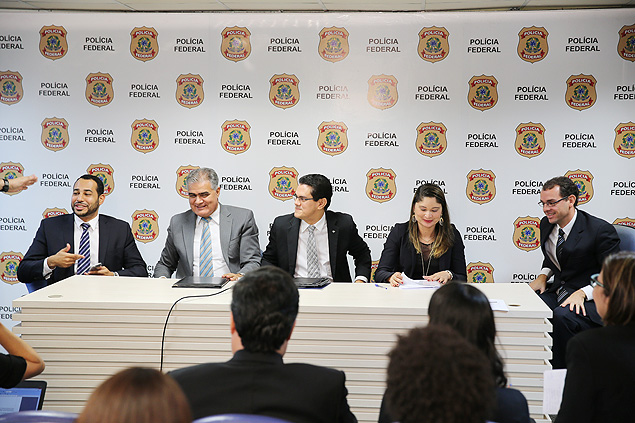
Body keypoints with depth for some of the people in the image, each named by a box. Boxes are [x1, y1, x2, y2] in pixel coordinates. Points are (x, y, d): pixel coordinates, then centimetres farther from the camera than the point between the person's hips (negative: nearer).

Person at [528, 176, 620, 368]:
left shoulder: (600, 230, -16)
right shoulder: (547, 224, 6)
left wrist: (582, 292, -27)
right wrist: (543, 276, 6)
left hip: (592, 301, -7)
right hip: (559, 292, 7)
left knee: (563, 316, -37)